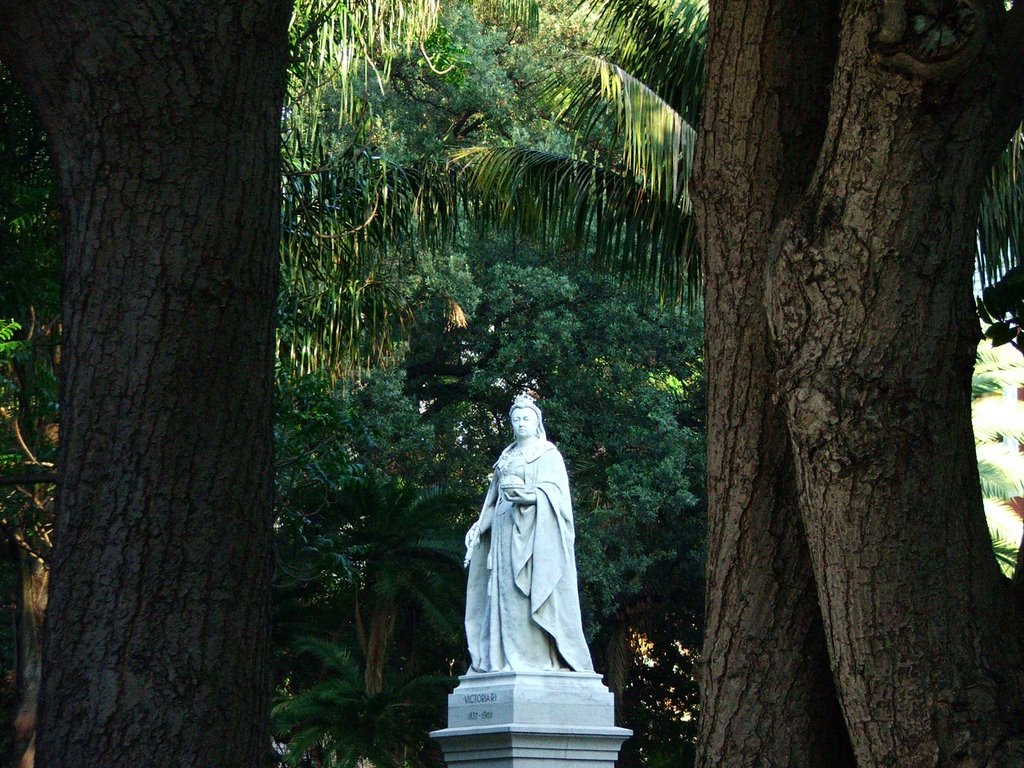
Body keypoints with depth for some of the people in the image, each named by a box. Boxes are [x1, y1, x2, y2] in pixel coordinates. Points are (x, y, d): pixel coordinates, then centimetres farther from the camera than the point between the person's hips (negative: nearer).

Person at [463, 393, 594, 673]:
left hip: (536, 532, -6)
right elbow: (494, 495, 21)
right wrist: (480, 524, 8)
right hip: (506, 531, 6)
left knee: (535, 587, -13)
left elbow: (555, 490, -10)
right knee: (507, 591, -2)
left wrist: (530, 494, -28)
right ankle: (510, 658, -5)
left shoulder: (549, 455, 4)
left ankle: (540, 658, -17)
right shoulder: (506, 458, 22)